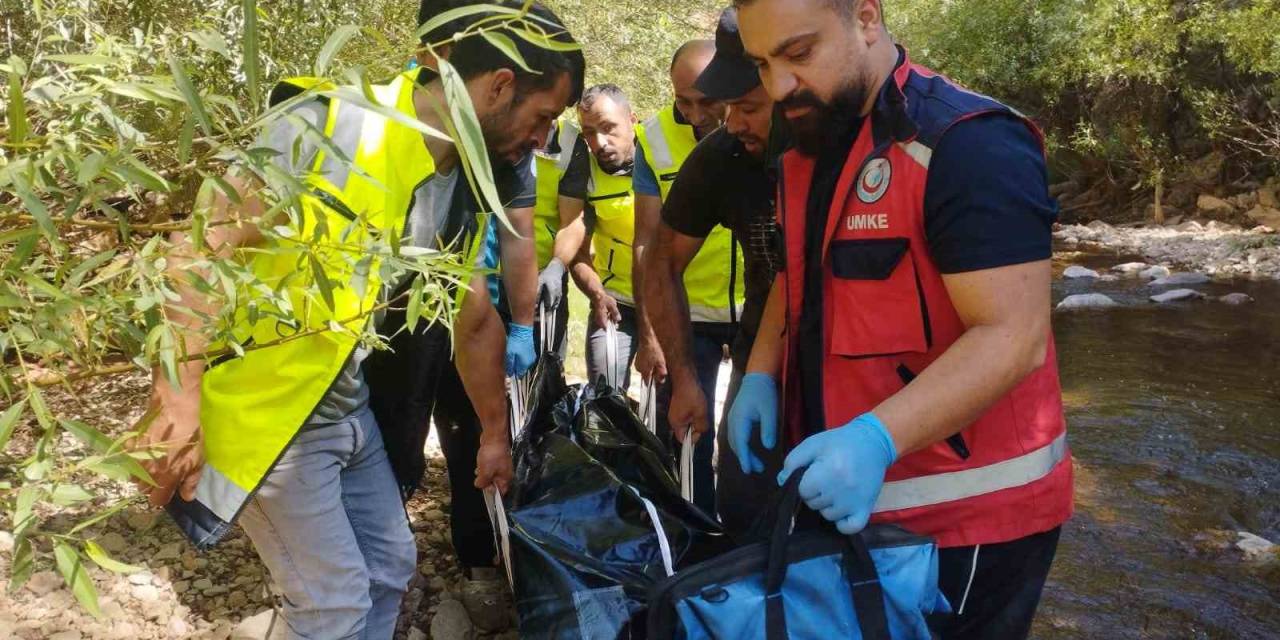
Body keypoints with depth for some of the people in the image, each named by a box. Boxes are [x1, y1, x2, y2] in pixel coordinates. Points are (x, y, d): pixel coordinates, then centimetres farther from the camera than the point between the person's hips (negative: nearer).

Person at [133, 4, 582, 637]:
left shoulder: (461, 192, 2)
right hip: (261, 406, -7)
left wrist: (495, 434, 19)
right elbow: (199, 246, -23)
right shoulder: (329, 122, -20)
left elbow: (477, 322, 12)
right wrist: (181, 400, -27)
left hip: (349, 407, 8)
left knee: (389, 566, 17)